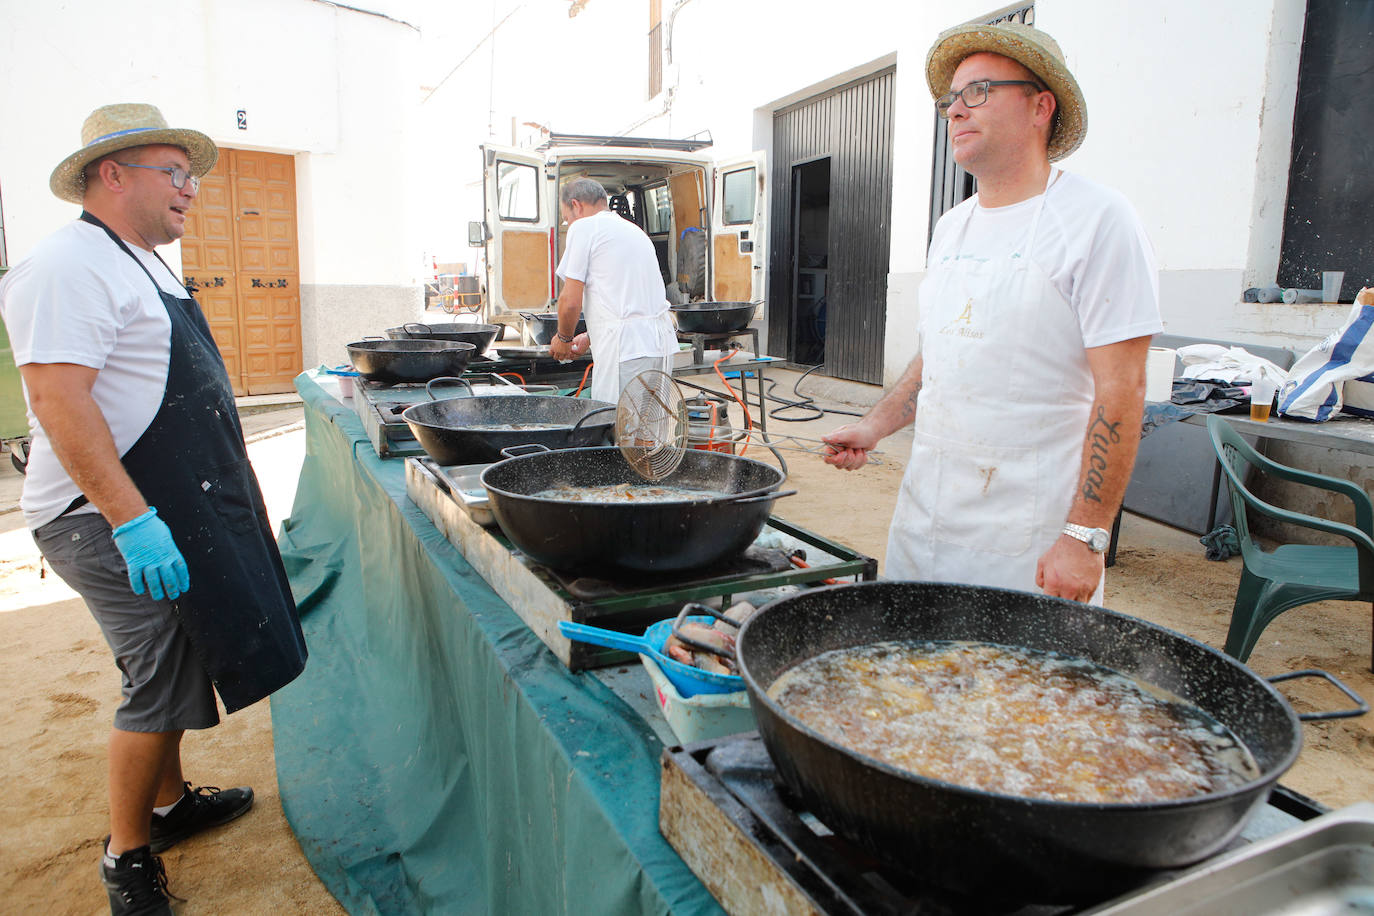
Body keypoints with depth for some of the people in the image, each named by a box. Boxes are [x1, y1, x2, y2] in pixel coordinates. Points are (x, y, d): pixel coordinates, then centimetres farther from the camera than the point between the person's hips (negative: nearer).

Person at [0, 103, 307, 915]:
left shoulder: (144, 266, 15)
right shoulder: (70, 267, -16)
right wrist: (132, 519, -29)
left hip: (172, 509, 10)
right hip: (115, 518, -10)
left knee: (175, 665, 19)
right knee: (162, 684, -1)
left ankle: (170, 803, 38)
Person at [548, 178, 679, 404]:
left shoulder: (584, 227, 0)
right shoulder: (635, 229, 25)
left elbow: (571, 301, -6)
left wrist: (564, 338, 13)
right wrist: (589, 338, 35)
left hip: (626, 349, -8)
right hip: (661, 344, 8)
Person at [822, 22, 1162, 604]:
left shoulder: (1098, 220, -10)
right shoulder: (950, 229, 12)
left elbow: (1120, 392, -16)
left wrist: (1086, 537, -20)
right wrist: (875, 426, 8)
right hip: (924, 514, 7)